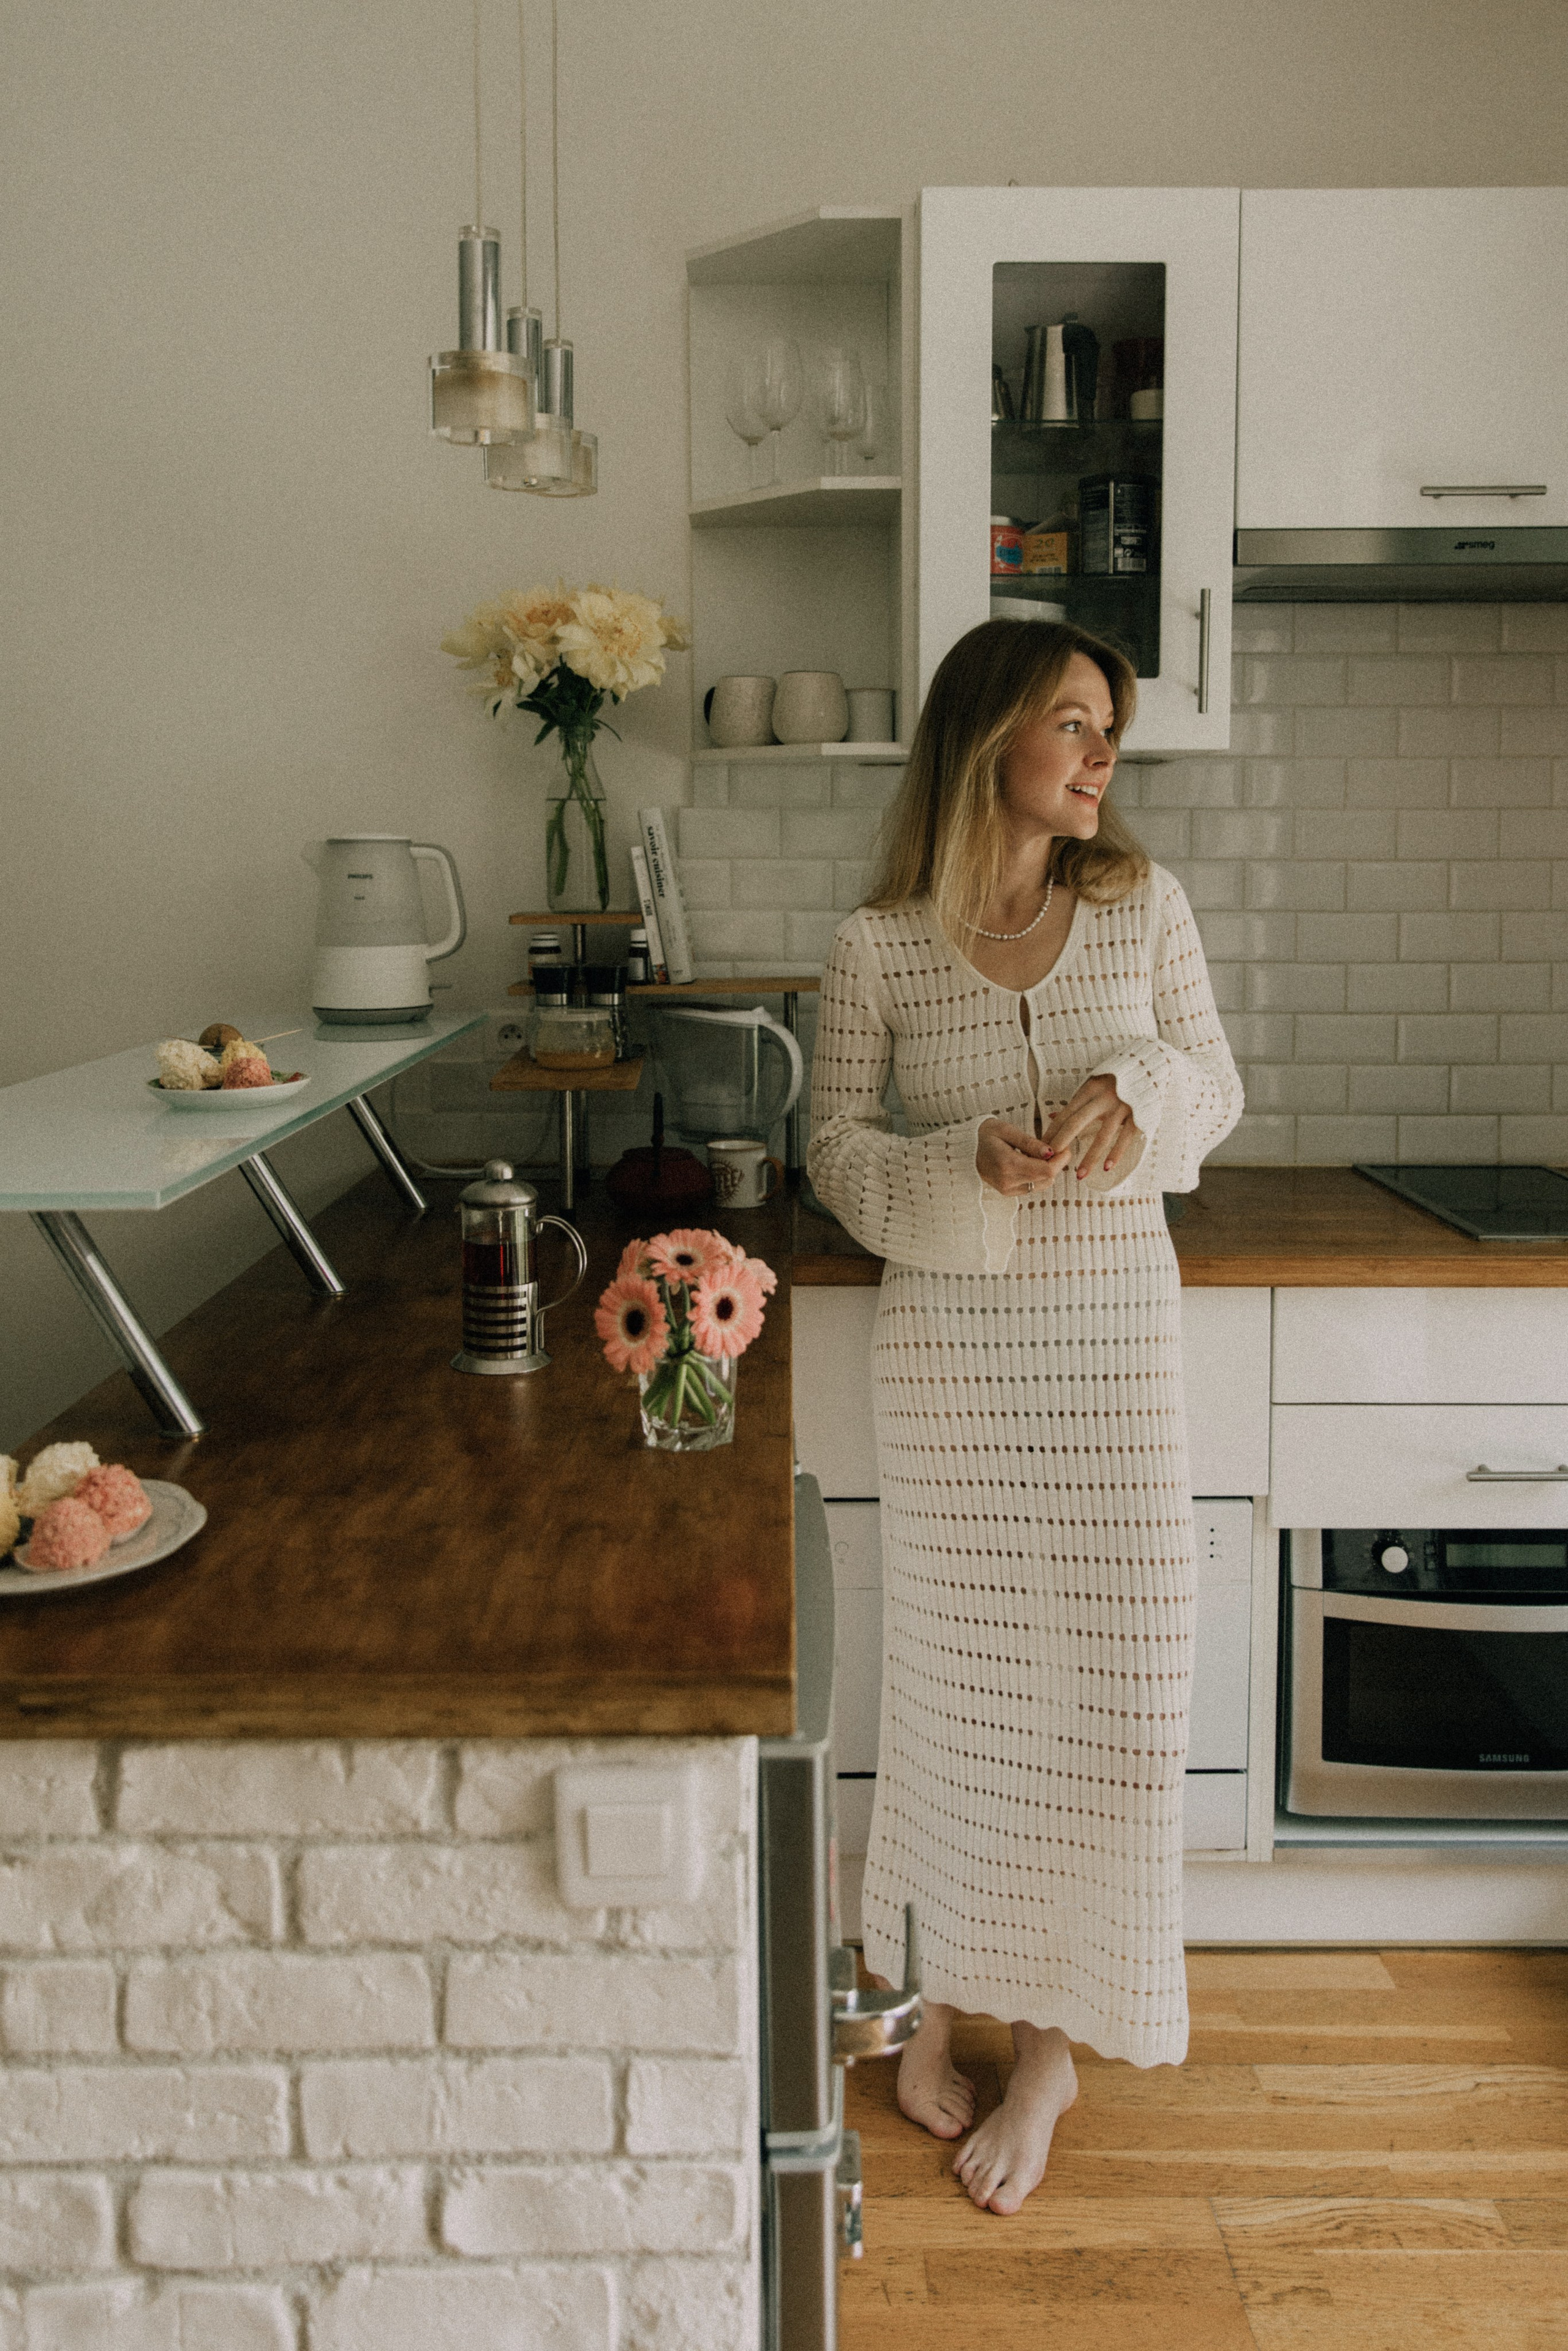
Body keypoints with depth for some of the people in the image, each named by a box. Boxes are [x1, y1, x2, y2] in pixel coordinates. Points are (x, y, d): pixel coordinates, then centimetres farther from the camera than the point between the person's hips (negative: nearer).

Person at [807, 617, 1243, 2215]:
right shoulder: (878, 950, -3)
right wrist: (968, 1163, -18)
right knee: (956, 1675, 7)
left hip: (1116, 1332, 2)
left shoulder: (1141, 905, 2)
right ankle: (940, 1997, 31)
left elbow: (1216, 1082, 8)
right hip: (950, 1342, -1)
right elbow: (834, 1148, 0)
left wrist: (1139, 1094, -15)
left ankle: (1048, 2041, 23)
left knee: (1103, 1679, 5)